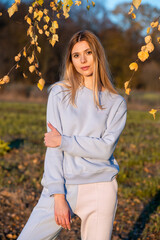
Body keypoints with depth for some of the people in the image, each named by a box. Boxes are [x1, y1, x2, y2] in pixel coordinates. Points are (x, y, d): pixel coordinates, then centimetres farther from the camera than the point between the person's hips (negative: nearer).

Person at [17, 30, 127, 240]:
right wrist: (58, 195, -10)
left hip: (100, 191, 0)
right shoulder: (60, 93, 3)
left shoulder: (116, 103, 4)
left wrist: (64, 142, -11)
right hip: (62, 186, 0)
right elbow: (52, 148, -3)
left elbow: (105, 149, -7)